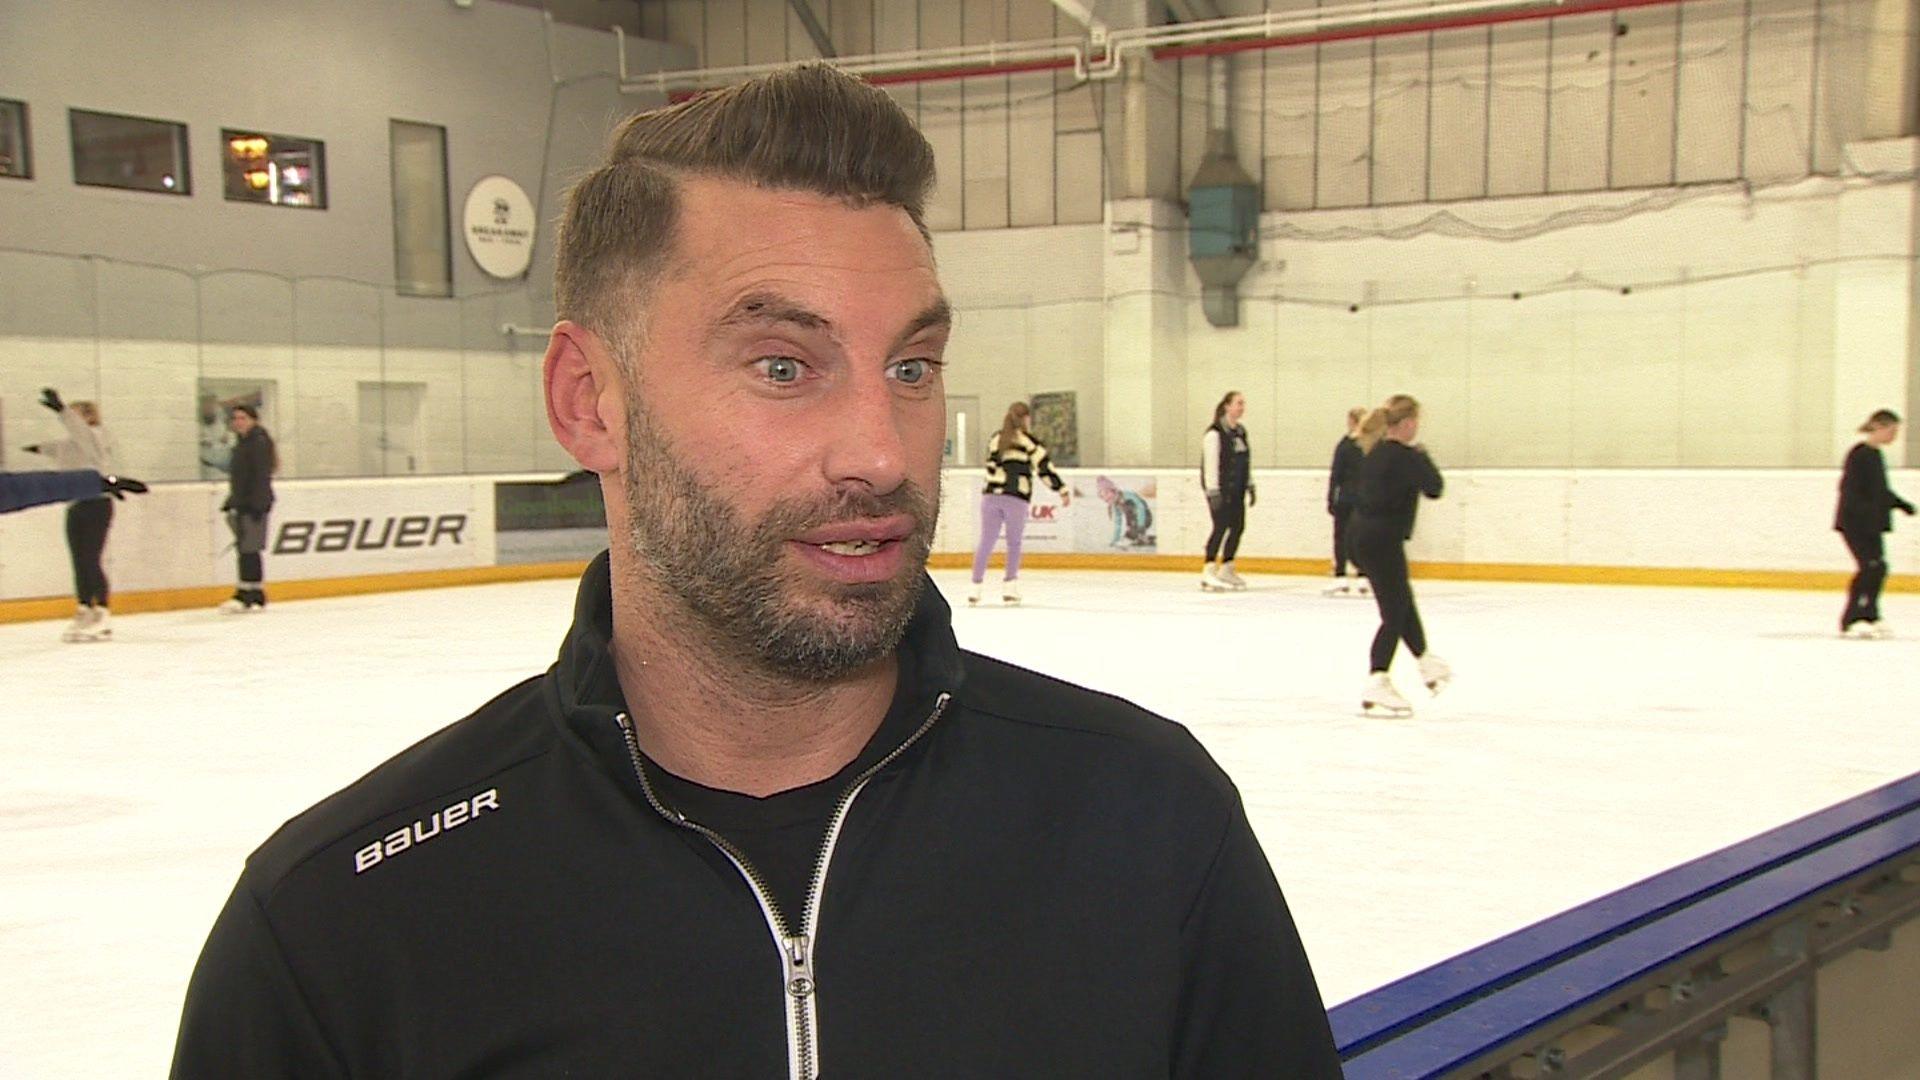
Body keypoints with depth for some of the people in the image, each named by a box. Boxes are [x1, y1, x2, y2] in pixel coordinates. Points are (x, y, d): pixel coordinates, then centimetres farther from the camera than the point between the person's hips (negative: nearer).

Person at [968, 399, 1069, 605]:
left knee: (986, 541, 6)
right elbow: (1044, 468, -2)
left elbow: (990, 467, 17)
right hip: (1016, 498, -3)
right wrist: (1063, 491, 2)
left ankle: (976, 586, 1)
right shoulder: (1029, 440, 1)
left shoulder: (995, 439, 14)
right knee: (1014, 542, 10)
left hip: (991, 495, 3)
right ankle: (1009, 585, 4)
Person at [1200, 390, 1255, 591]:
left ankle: (1226, 570, 18)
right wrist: (1213, 492, -20)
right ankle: (1208, 573, -10)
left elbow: (1246, 462, 22)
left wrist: (1250, 487, 18)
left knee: (1238, 526, 7)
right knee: (1221, 527, -11)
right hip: (1221, 489, -8)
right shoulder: (1215, 433, -12)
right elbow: (1210, 464, -16)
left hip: (1237, 490, 8)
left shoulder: (1241, 432, 14)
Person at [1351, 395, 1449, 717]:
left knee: (1403, 601, 25)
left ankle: (1425, 660, 42)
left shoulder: (1377, 451, 9)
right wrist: (1421, 452, -5)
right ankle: (1376, 684, -5)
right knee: (1394, 613, -2)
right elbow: (1434, 487, -19)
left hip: (1366, 534, 9)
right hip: (1382, 541, -9)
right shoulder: (1403, 457, -18)